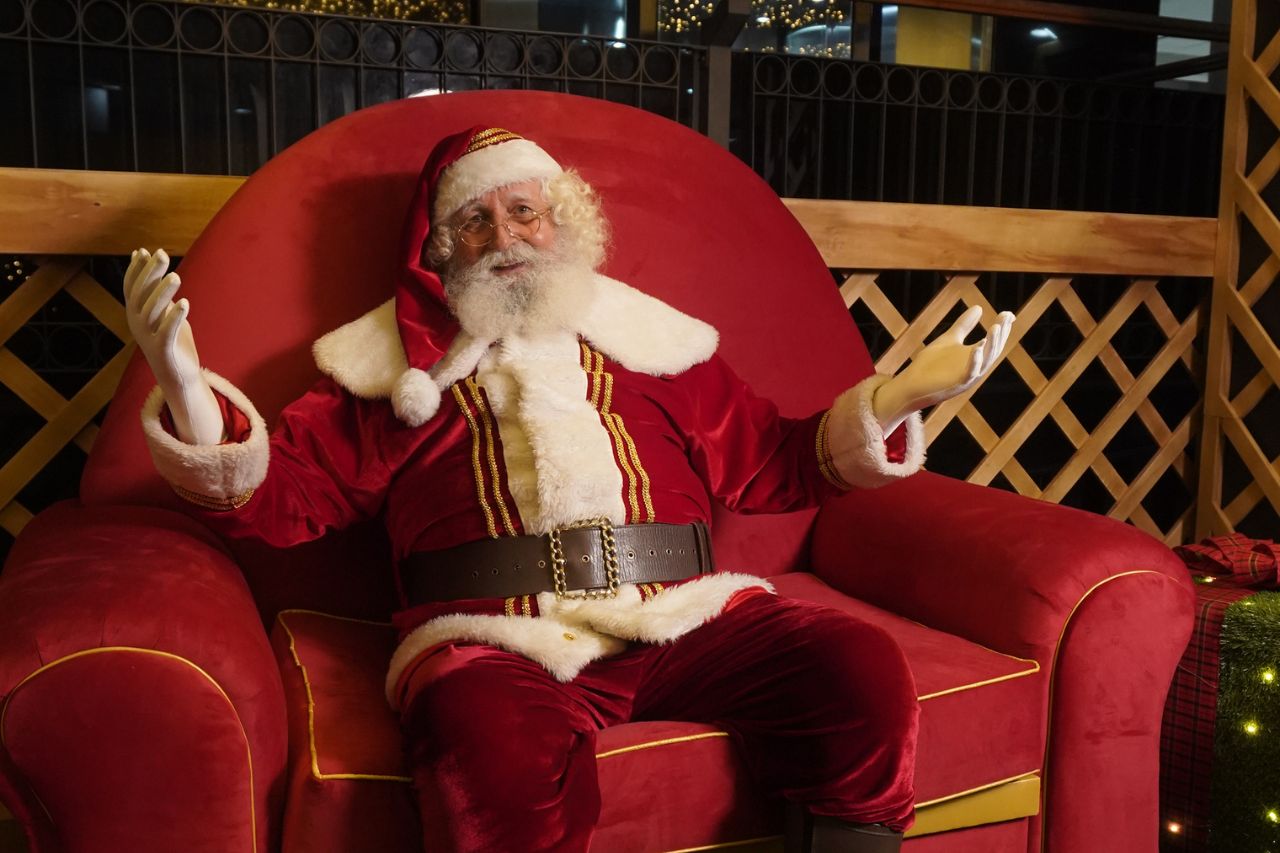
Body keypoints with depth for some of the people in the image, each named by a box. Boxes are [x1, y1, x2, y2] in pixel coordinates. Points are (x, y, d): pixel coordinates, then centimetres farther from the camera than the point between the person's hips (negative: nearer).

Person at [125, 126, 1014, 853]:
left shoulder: (648, 338, 22)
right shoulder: (395, 363, 18)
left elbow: (773, 465, 24)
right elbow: (280, 493, 11)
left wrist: (897, 398, 13)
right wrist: (189, 393, -6)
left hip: (690, 621, 3)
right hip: (496, 644, -2)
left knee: (864, 667, -20)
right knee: (502, 760, -36)